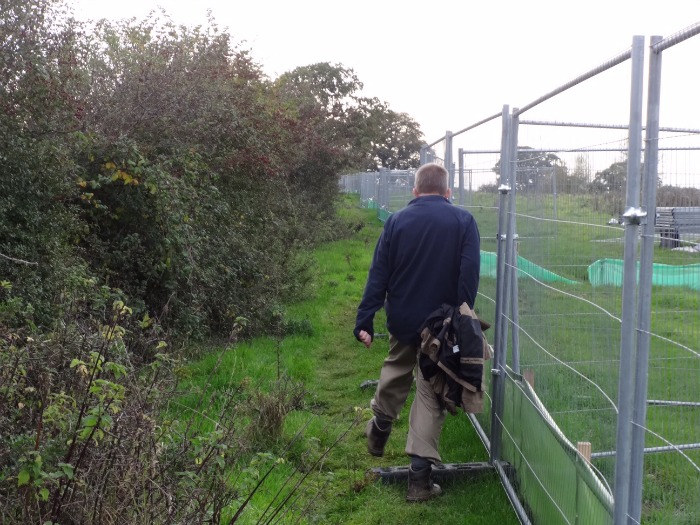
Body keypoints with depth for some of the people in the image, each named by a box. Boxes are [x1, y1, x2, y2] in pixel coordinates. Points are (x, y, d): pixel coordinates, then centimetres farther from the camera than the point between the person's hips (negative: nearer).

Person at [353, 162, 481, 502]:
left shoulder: (396, 221, -1)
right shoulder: (463, 221, -5)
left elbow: (378, 275, -4)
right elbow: (469, 276, -11)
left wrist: (364, 320, -3)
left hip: (401, 319, 2)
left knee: (396, 370, 28)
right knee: (431, 393, 6)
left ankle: (379, 430, 45)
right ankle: (419, 476, 6)